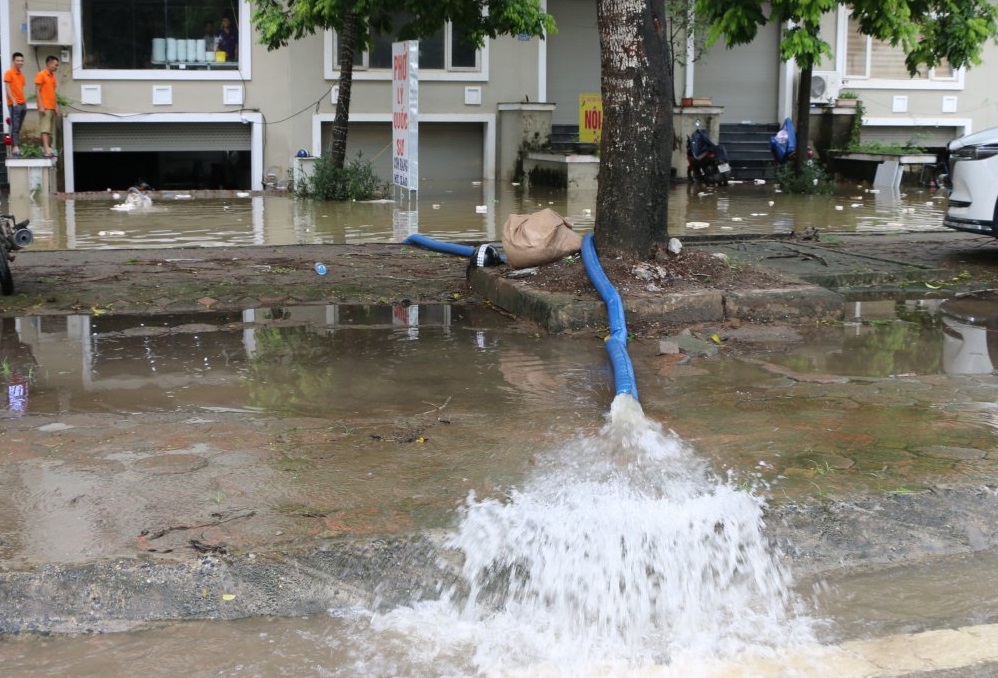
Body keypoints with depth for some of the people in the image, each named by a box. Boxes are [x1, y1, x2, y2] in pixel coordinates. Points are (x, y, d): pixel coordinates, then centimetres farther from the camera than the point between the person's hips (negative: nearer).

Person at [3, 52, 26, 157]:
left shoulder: (21, 74, 18)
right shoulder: (9, 73, -4)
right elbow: (7, 88, -9)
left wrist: (25, 102, 14)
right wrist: (14, 101, -15)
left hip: (22, 104, 7)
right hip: (14, 104, -7)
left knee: (18, 128, 6)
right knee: (15, 127, -11)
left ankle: (17, 148, 6)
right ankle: (15, 148, -15)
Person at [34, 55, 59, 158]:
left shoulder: (53, 76, 16)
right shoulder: (41, 75, -6)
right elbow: (37, 91, -10)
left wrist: (56, 106, 15)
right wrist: (41, 106, -17)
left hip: (52, 107, 8)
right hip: (45, 107, -8)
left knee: (50, 130, 5)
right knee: (45, 129, -12)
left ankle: (47, 149, 6)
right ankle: (47, 151, -19)